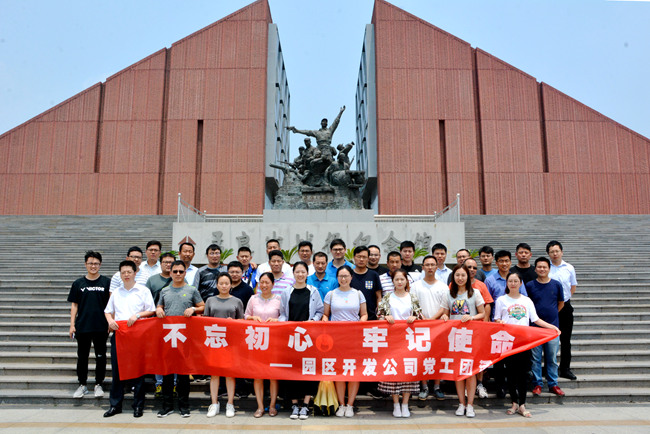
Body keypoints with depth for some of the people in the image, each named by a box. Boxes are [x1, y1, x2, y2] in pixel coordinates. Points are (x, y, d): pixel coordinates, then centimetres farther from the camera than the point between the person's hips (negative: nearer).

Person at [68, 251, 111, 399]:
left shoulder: (106, 282, 1)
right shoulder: (78, 283, 5)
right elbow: (74, 304, 8)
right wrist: (72, 324, 2)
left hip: (101, 327, -1)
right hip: (82, 326, 1)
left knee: (101, 356, 6)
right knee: (82, 357, 9)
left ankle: (98, 384, 19)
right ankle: (82, 385, 22)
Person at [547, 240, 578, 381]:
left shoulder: (569, 268, 5)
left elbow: (573, 286, 14)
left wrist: (564, 299, 5)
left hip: (565, 306, 3)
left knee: (566, 339, 8)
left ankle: (565, 369, 18)